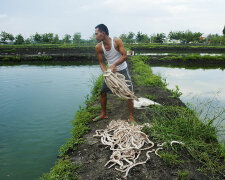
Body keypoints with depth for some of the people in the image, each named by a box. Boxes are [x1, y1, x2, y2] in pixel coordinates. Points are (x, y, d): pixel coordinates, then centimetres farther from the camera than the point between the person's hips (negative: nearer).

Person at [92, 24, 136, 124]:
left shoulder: (116, 41, -21)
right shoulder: (98, 47, -11)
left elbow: (125, 56, -23)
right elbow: (101, 62, -4)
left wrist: (114, 65, -36)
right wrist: (105, 72, -23)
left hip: (122, 70, -4)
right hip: (110, 71, 4)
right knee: (102, 92, 5)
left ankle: (131, 117, 8)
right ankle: (103, 114, 23)